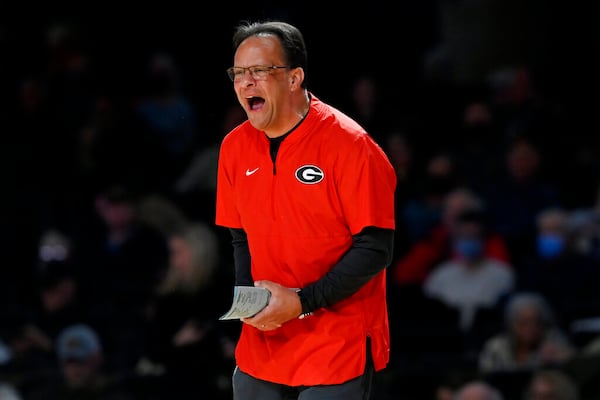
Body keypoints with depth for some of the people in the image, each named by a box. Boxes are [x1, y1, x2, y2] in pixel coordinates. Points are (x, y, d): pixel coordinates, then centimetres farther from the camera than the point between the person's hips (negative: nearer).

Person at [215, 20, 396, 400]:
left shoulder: (349, 145, -13)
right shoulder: (235, 147, 4)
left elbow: (375, 248, -14)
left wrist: (303, 301, -20)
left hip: (338, 348, -5)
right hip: (263, 345, 5)